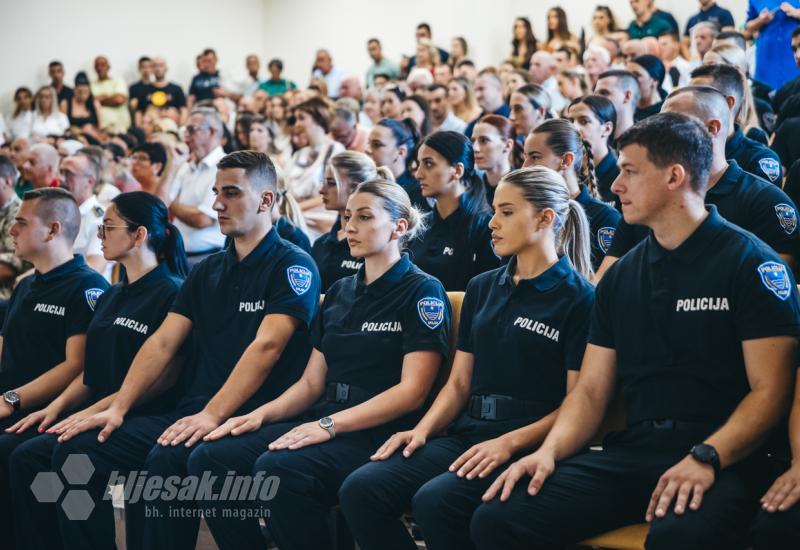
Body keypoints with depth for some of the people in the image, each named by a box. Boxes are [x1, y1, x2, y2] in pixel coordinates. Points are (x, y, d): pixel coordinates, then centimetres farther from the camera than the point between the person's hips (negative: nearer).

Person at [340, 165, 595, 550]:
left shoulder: (578, 297, -3)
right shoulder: (481, 288, 17)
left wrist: (509, 442, -19)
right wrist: (423, 430, -1)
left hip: (529, 443, -6)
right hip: (466, 434, 6)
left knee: (435, 501, -32)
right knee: (360, 489, -17)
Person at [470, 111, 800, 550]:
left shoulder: (751, 262, -1)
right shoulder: (620, 276, 16)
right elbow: (591, 389, 14)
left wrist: (706, 458, -22)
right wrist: (550, 450, -5)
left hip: (723, 456, -5)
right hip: (632, 451, 5)